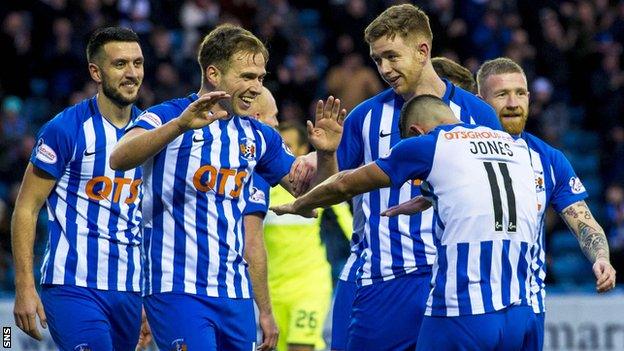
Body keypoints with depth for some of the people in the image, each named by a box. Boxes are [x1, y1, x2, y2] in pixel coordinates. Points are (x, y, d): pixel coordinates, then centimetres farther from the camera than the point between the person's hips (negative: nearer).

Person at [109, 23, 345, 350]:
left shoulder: (258, 136, 12)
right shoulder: (168, 117, -7)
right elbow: (119, 158, -26)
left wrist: (326, 154, -3)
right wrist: (180, 125, -40)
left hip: (235, 295, 6)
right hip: (176, 289, -6)